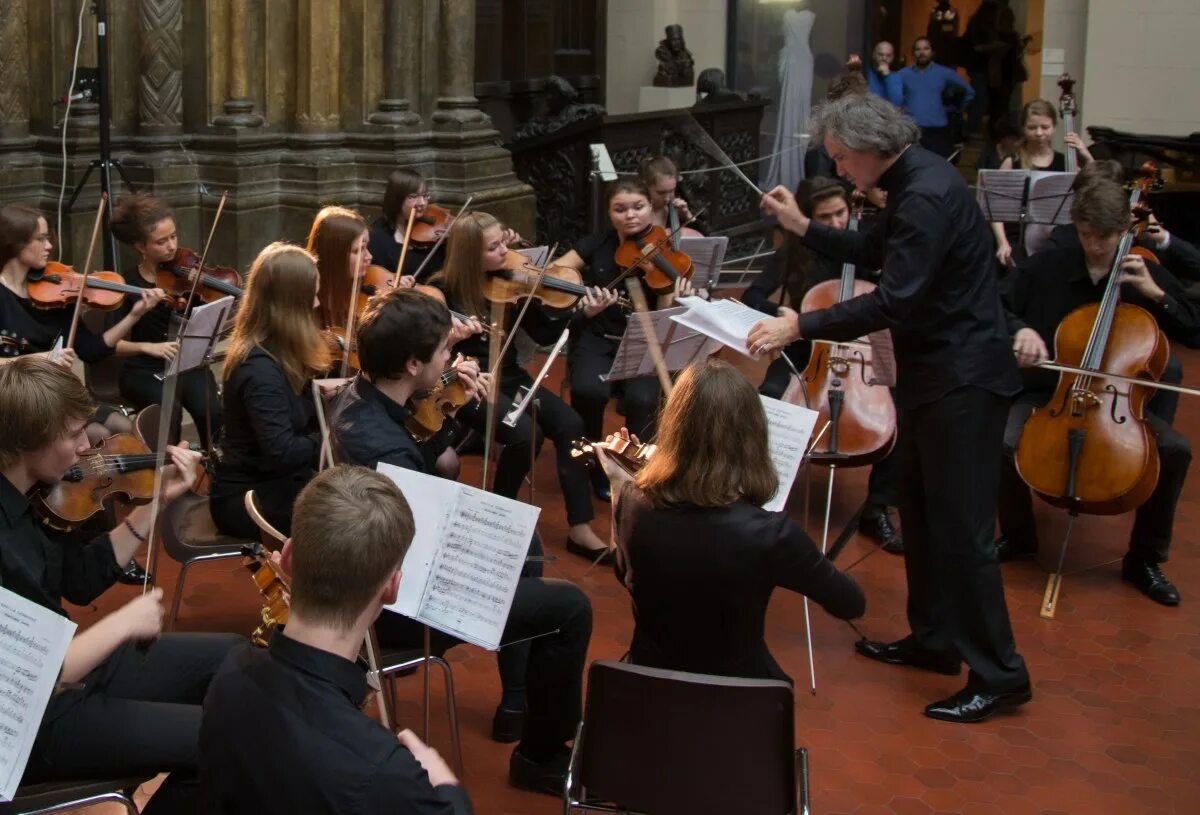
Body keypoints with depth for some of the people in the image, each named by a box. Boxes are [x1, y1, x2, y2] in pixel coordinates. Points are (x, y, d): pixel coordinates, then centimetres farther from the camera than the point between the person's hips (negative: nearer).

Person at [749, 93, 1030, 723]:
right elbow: (875, 254, 22)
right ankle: (934, 640, 30)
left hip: (963, 378, -11)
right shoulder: (909, 182, 8)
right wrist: (802, 227, 14)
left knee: (961, 526, -6)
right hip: (931, 370, 11)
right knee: (920, 510, 18)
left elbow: (894, 300, -27)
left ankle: (999, 675, 3)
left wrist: (799, 327, -24)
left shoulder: (928, 194, -23)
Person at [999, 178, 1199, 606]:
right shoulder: (1047, 266, -3)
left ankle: (1144, 559, -3)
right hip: (1049, 392, -1)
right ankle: (1018, 535, 2)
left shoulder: (1146, 273, 0)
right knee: (1004, 442, -29)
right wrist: (1020, 329, -22)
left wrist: (1155, 294, -15)